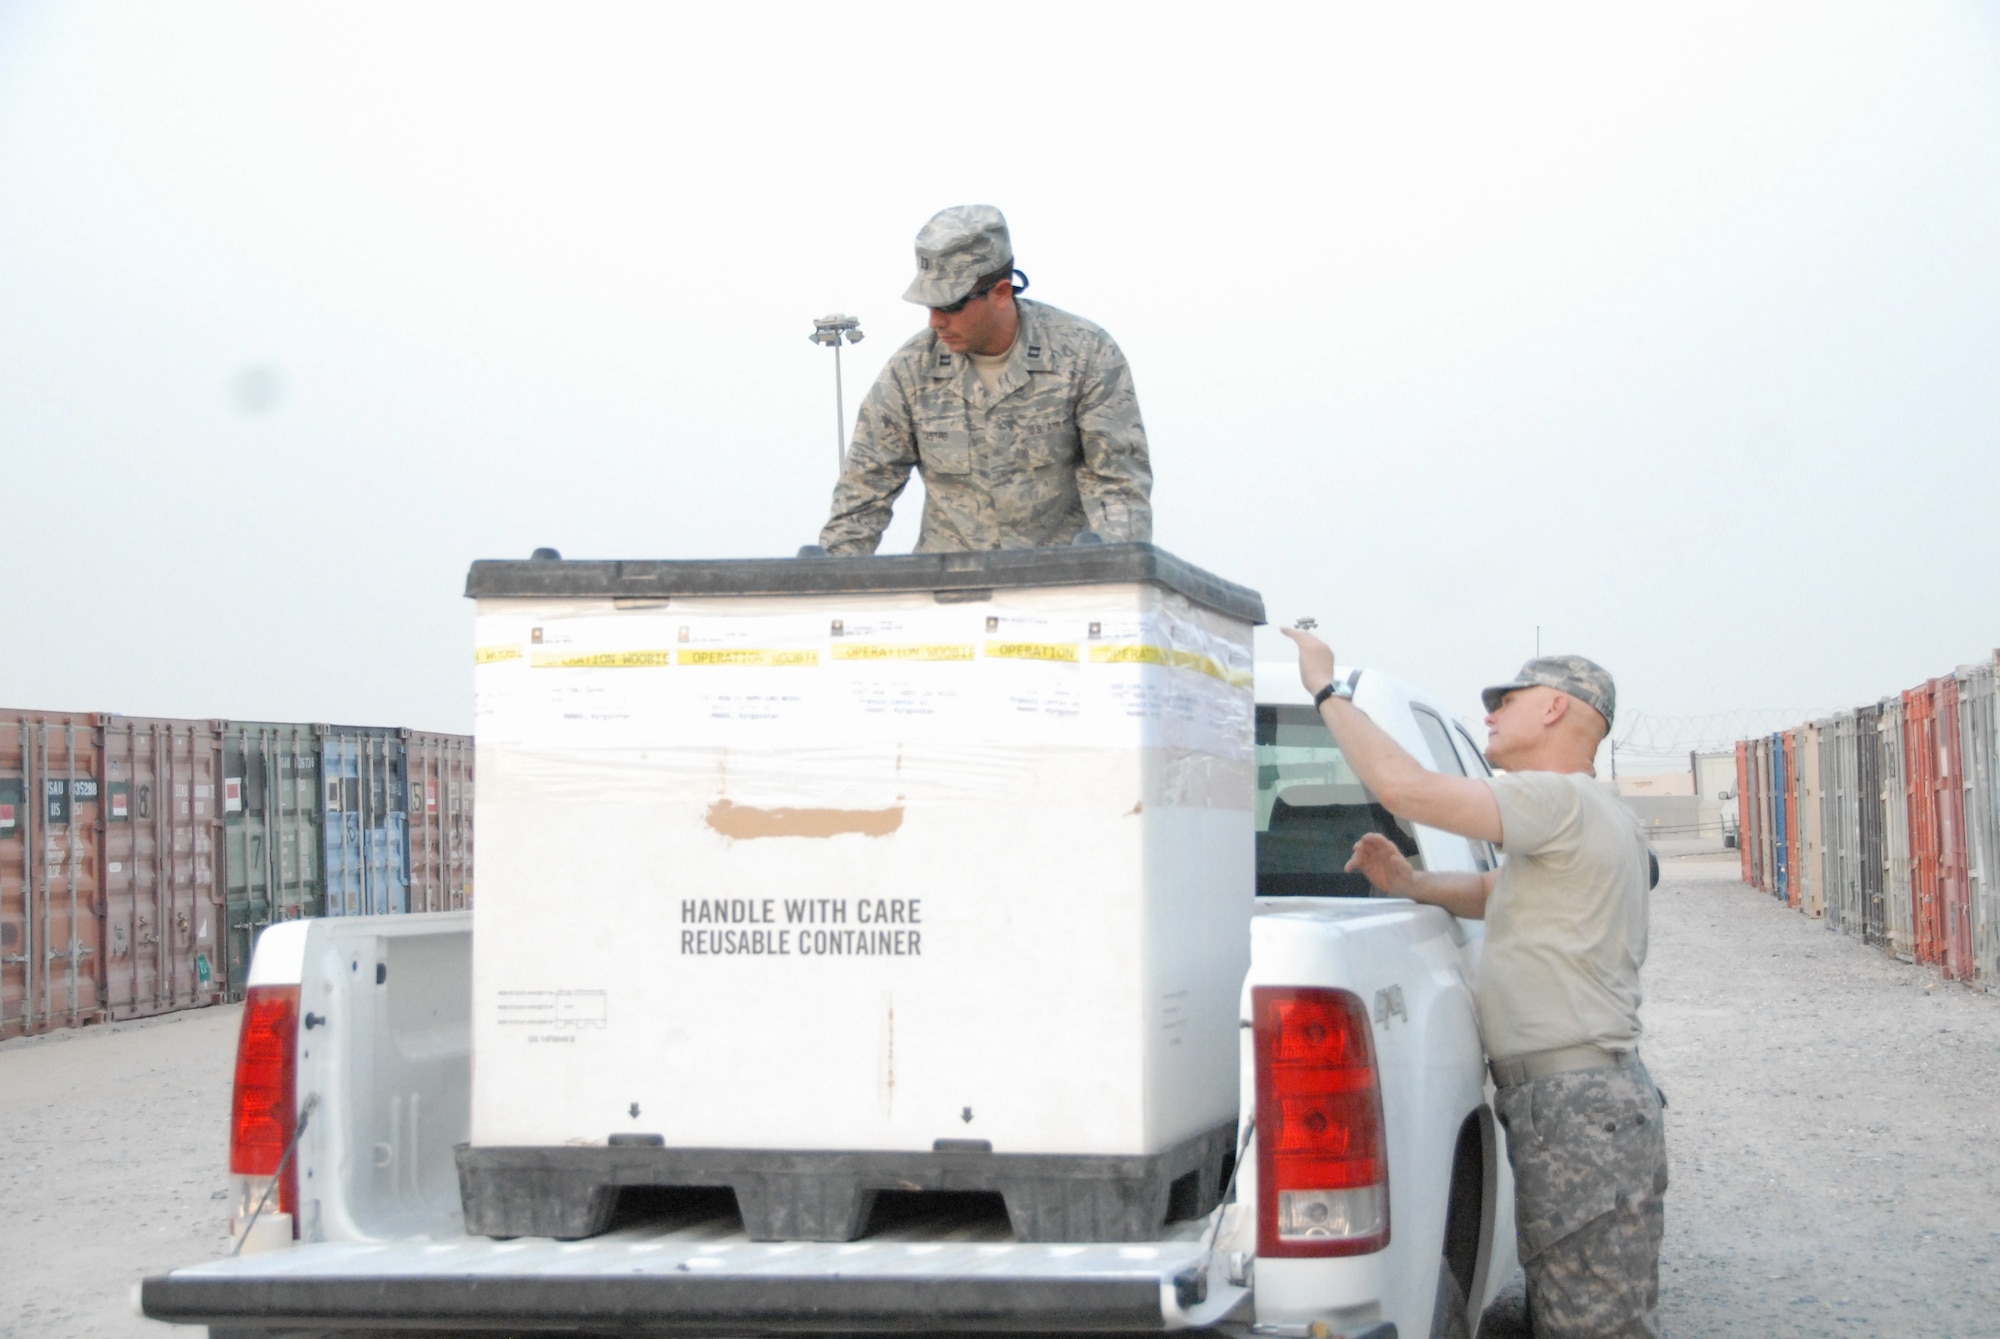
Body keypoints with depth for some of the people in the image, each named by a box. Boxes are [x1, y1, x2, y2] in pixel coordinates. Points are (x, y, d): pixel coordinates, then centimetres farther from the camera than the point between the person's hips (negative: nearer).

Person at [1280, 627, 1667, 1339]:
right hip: (1578, 1098, 11)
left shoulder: (1564, 802, -13)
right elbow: (1494, 892, 29)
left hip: (1579, 1110, -11)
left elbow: (1405, 786, -20)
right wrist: (1411, 884, 10)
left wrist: (1327, 690, -9)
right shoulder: (1595, 816, 22)